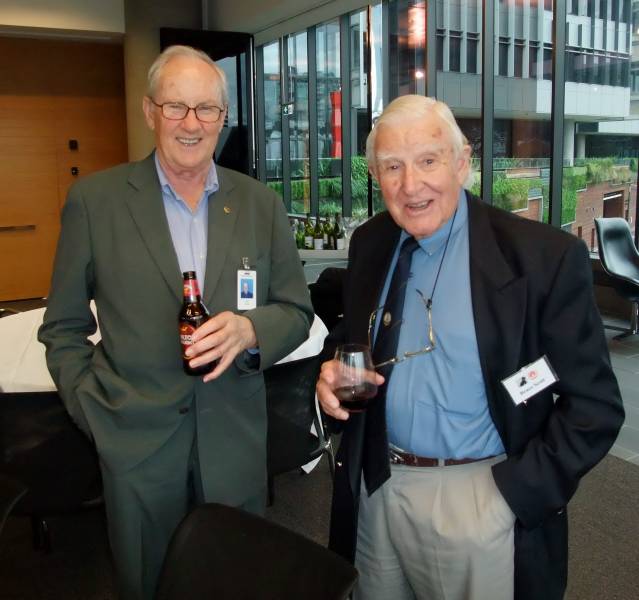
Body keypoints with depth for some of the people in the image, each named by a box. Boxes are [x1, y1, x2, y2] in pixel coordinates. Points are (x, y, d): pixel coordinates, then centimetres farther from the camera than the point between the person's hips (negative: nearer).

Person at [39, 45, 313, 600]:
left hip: (236, 444, 2)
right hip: (136, 444, -1)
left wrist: (249, 330, -18)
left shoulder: (261, 204, 1)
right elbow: (63, 328, 2)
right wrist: (94, 413, -5)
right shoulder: (94, 199, -4)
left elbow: (297, 311, 3)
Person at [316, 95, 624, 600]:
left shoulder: (546, 256, -15)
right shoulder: (369, 243, 1)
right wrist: (334, 370, -7)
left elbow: (594, 405, -11)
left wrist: (512, 493, -17)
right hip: (375, 488, 5)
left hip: (482, 501, -4)